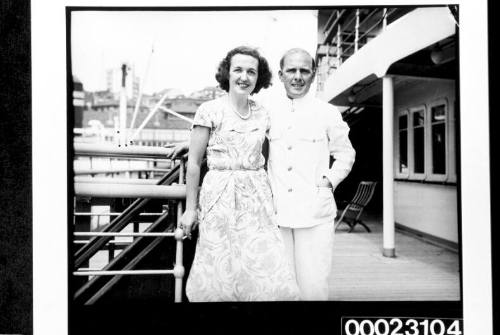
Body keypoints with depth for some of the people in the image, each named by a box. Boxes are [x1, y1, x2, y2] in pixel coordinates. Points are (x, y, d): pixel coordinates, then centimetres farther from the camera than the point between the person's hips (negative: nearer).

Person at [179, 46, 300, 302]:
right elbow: (193, 162, -2)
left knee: (267, 271, -2)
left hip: (257, 196, 4)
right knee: (221, 272, 2)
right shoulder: (210, 111, -3)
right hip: (220, 196, -3)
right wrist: (190, 208, -3)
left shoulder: (262, 115, 9)